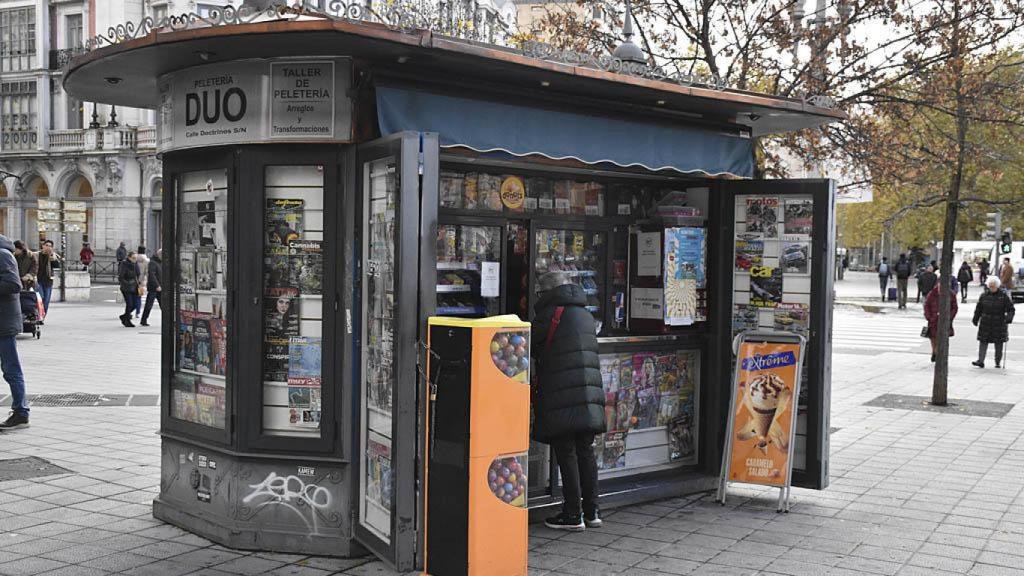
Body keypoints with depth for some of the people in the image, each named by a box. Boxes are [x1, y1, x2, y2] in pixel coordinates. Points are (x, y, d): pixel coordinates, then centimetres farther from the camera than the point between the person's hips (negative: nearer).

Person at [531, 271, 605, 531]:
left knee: (566, 453, -1)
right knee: (585, 452, 13)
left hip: (562, 398, -7)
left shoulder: (551, 313, -8)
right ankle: (591, 511, 17)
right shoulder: (586, 315, 16)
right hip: (590, 396, 7)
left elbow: (530, 346, -3)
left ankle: (573, 514, 3)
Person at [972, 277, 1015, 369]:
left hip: (999, 324, -2)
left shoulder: (1004, 296, -2)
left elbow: (1011, 309, -2)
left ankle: (998, 362, 19)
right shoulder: (984, 295, 5)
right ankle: (980, 361, -5)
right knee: (983, 342, -5)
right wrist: (975, 319, 13)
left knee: (999, 344, 7)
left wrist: (1009, 317, -18)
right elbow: (978, 309, 14)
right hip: (985, 323, 2)